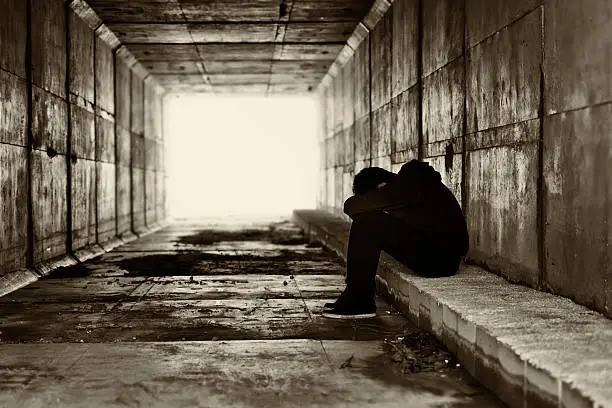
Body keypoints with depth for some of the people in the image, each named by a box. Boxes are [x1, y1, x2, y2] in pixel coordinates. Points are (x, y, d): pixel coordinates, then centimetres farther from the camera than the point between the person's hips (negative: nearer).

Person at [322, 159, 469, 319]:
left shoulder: (413, 181, -17)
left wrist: (352, 205, 1)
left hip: (441, 258, -10)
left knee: (368, 224, -15)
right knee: (368, 227, 11)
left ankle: (360, 302, -11)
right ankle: (356, 298, 8)